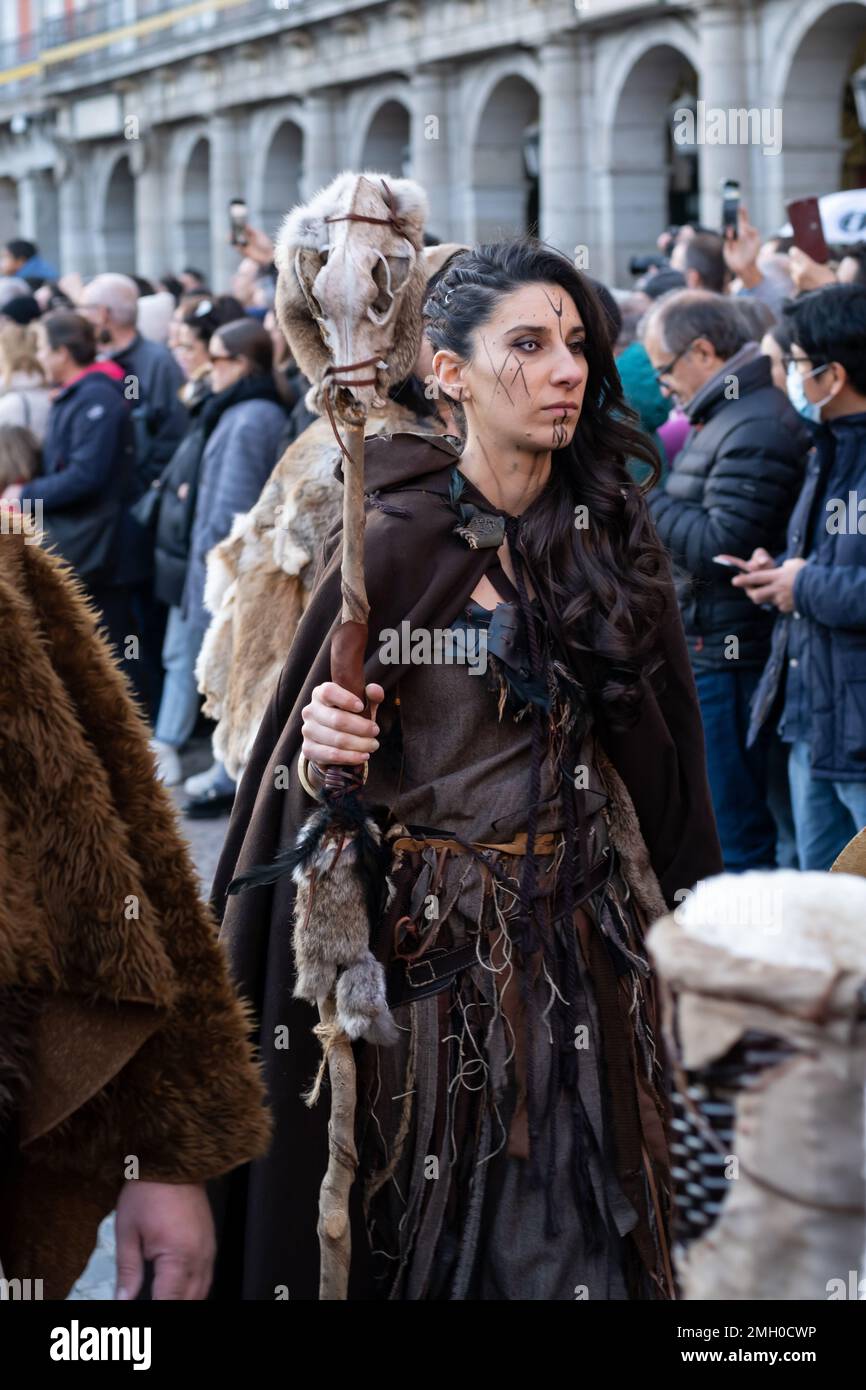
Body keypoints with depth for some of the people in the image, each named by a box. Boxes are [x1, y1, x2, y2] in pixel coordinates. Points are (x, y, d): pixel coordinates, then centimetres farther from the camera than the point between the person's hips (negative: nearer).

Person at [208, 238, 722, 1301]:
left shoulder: (609, 526, 4)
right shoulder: (396, 539, -9)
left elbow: (653, 741, 9)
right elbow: (314, 726, -4)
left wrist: (684, 913, 7)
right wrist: (325, 741, -26)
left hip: (586, 924, 4)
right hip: (436, 925, -3)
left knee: (569, 1216, 6)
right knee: (439, 1220, 5)